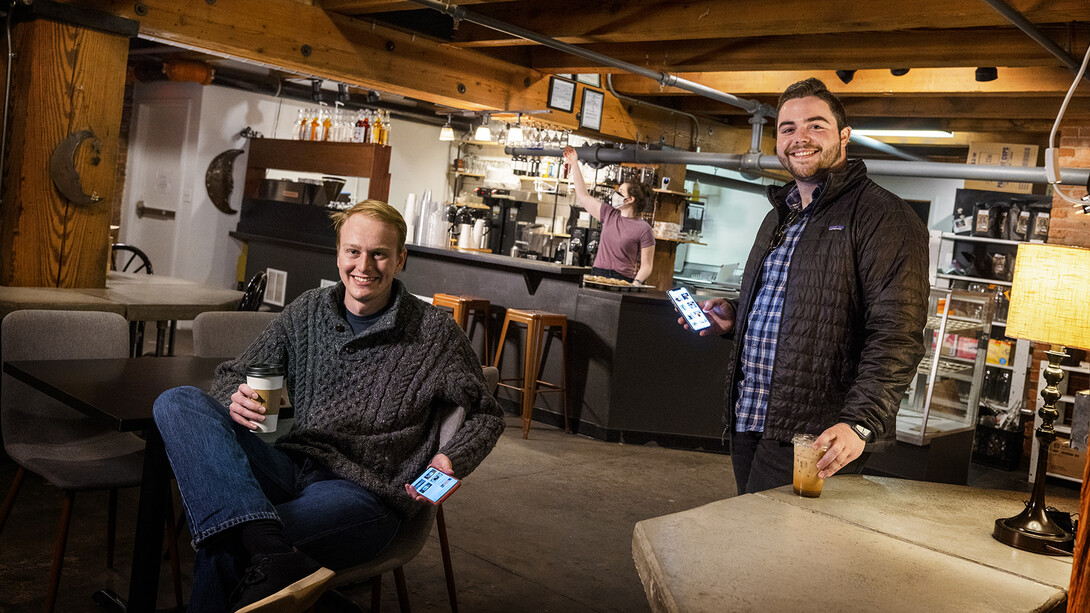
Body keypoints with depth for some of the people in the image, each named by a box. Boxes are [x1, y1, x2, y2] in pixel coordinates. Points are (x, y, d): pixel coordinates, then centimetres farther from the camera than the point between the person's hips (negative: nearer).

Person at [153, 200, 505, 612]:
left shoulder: (434, 333, 1)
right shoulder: (307, 312, 11)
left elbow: (486, 415, 11)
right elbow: (232, 375, 18)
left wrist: (451, 462, -11)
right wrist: (236, 401, -9)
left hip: (364, 492, -6)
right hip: (289, 466, 6)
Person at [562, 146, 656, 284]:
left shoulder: (644, 229, -2)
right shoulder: (609, 215, 13)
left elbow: (646, 266, -2)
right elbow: (583, 195, 22)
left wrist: (636, 283, -20)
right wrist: (574, 164, 23)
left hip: (622, 280, -5)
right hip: (597, 276, 5)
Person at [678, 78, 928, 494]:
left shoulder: (883, 217, -10)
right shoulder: (779, 217, 19)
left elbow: (896, 335, -19)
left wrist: (860, 422, -29)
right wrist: (733, 318, 12)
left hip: (813, 437, -8)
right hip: (747, 423, 8)